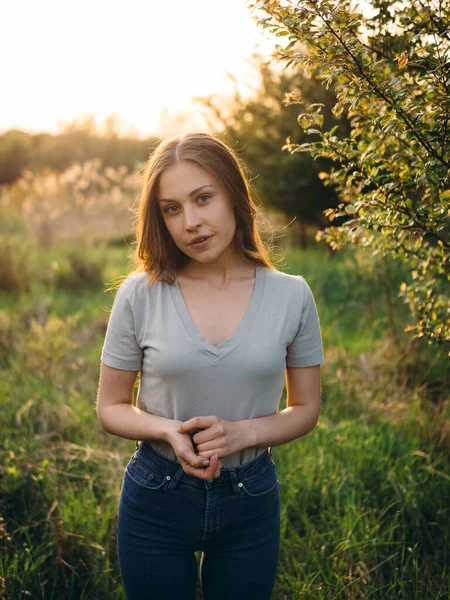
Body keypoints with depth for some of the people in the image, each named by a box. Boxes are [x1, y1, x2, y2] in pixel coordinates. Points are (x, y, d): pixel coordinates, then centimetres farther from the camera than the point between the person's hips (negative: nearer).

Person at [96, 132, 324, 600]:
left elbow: (305, 410, 1)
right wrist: (169, 430, -21)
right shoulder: (140, 294, -9)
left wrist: (244, 432, -18)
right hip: (156, 500, 0)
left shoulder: (291, 296, -7)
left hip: (251, 503, 1)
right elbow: (110, 408, -1)